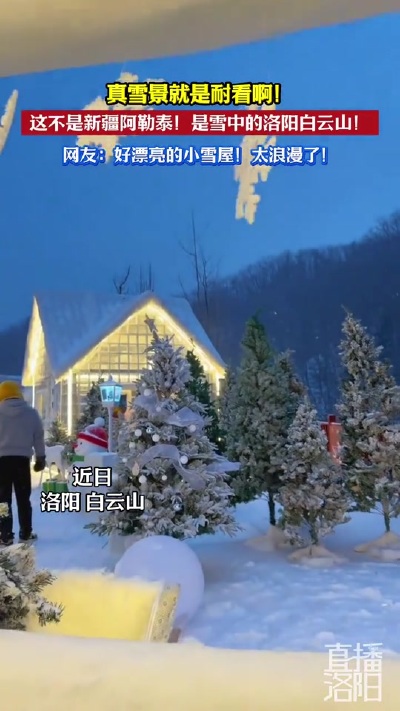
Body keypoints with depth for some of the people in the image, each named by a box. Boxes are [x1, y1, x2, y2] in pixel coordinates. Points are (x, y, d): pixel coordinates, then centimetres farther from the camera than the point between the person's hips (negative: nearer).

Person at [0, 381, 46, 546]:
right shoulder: (31, 412, 4)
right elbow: (39, 437, 7)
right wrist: (40, 457, 16)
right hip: (22, 458, 2)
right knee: (23, 498, 10)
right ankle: (26, 533, 14)